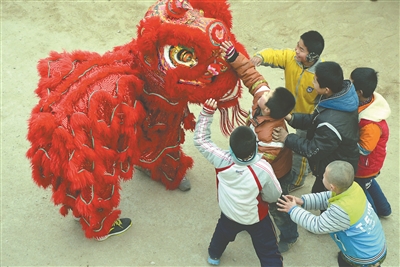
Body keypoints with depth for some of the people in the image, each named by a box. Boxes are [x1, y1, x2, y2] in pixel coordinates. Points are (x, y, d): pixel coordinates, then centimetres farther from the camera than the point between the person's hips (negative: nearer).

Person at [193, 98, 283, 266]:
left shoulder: (221, 160, -32)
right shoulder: (263, 169, -36)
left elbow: (200, 139, -18)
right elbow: (274, 196, -19)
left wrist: (207, 111, -18)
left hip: (229, 215, 3)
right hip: (257, 219, -3)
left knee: (222, 232, 36)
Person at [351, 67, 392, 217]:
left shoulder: (371, 124, -40)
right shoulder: (370, 100, -17)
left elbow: (363, 150, -27)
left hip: (366, 165, -8)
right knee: (367, 182, 33)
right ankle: (383, 209, 56)